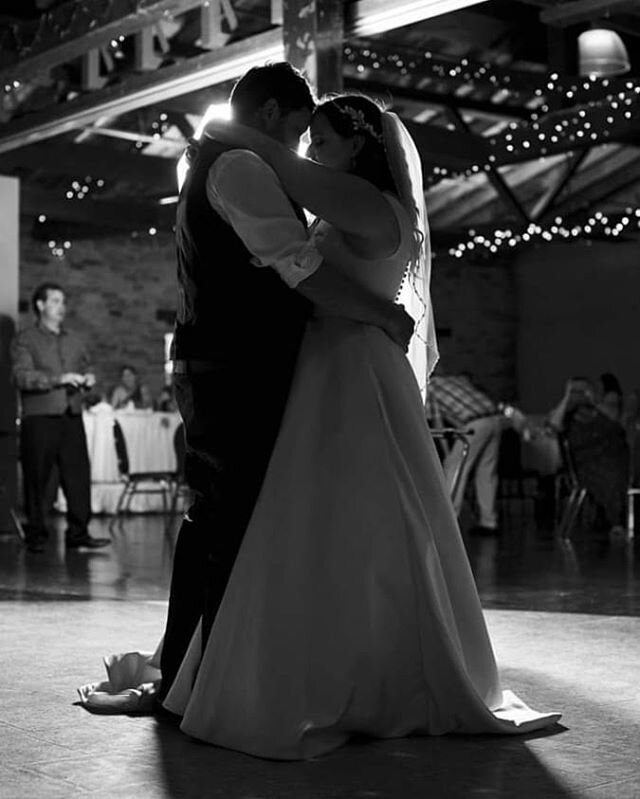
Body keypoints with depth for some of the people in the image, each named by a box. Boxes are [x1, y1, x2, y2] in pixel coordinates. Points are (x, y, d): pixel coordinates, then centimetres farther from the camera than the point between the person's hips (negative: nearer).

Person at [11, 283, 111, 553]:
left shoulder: (74, 340, 19)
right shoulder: (25, 340, 1)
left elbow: (86, 367, 26)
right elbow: (23, 376, -11)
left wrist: (89, 378, 2)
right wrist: (60, 379, -20)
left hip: (72, 417, 5)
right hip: (39, 419, -4)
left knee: (79, 475, -1)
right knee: (37, 479, 0)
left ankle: (78, 533, 4)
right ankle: (35, 535, 8)